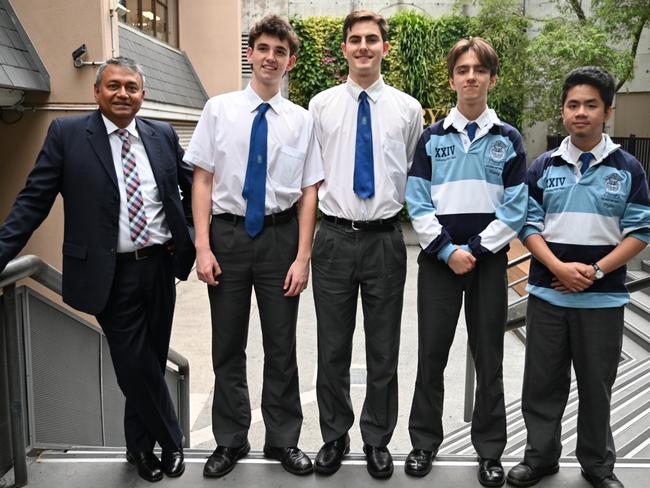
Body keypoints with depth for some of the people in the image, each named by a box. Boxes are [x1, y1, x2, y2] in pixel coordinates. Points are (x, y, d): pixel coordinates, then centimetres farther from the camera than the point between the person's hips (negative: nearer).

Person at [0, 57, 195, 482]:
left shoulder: (163, 135, 6)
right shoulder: (67, 134, -3)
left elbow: (192, 186, 17)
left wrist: (194, 238, 8)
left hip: (161, 266, 4)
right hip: (112, 275, -3)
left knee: (152, 362, 15)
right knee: (136, 366, 1)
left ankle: (142, 446, 37)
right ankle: (171, 440, 26)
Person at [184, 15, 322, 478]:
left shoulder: (302, 120, 2)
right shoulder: (219, 109, 2)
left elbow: (309, 192, 0)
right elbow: (203, 180, 0)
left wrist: (302, 256, -7)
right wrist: (203, 246, -8)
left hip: (280, 236, 0)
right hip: (228, 233, 0)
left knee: (282, 345, 10)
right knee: (228, 345, 11)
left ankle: (284, 440, 28)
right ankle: (230, 440, 29)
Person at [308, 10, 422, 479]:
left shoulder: (408, 109, 3)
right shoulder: (321, 105, 3)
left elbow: (416, 173, 12)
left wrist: (399, 204, 8)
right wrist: (323, 201, 6)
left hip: (385, 239, 0)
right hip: (335, 238, 0)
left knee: (384, 350, 10)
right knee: (333, 348, 10)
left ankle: (378, 440, 29)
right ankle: (334, 437, 29)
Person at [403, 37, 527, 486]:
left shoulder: (509, 140, 5)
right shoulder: (432, 138, 6)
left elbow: (515, 209, -1)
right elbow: (418, 204, -1)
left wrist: (476, 250, -11)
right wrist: (448, 250, -11)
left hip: (488, 260, 0)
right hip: (438, 259, 0)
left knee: (489, 357, 8)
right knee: (431, 354, 7)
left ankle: (490, 451, 22)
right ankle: (425, 442, 22)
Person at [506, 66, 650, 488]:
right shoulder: (543, 167, 4)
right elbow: (529, 225, 2)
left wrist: (596, 270, -14)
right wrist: (559, 267, -13)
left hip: (604, 297, -1)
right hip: (547, 293, 1)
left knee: (596, 384, 10)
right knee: (542, 381, 9)